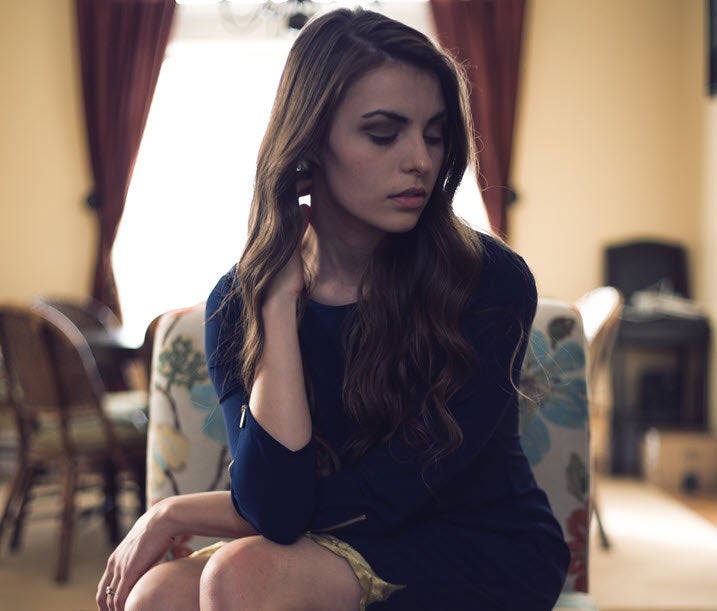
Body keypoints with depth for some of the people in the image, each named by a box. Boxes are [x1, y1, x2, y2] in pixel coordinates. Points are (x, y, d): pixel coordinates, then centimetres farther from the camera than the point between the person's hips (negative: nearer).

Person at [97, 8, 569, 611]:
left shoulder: (493, 281, -17)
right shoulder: (240, 300, -7)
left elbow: (384, 494, -18)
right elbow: (274, 510, -19)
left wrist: (175, 513, -12)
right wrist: (279, 298, -22)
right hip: (335, 556, 3)